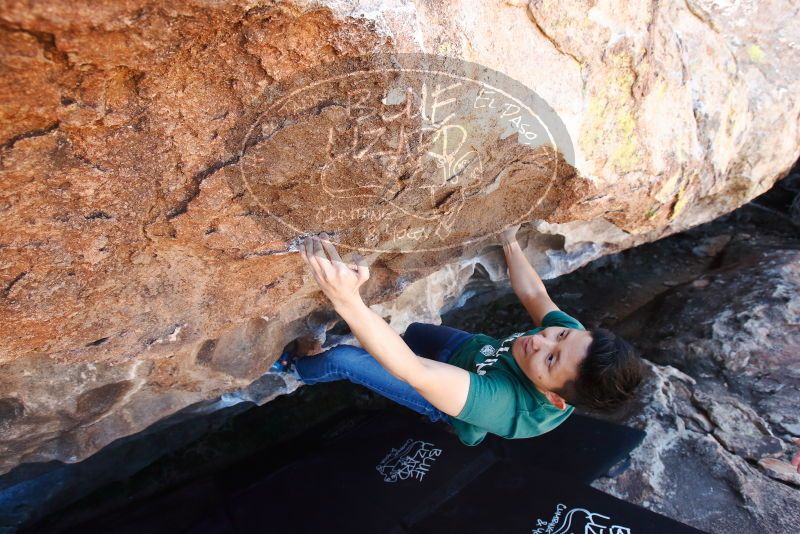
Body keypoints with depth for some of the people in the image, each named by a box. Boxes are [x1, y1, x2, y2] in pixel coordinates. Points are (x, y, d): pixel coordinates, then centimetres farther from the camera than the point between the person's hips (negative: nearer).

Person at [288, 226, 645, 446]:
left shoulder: (510, 407, -45)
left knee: (341, 359, -1)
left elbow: (411, 370, -54)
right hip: (473, 349, 5)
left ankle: (294, 368, 35)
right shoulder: (574, 338, -28)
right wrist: (510, 244, 3)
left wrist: (348, 301, -67)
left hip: (446, 392, -5)